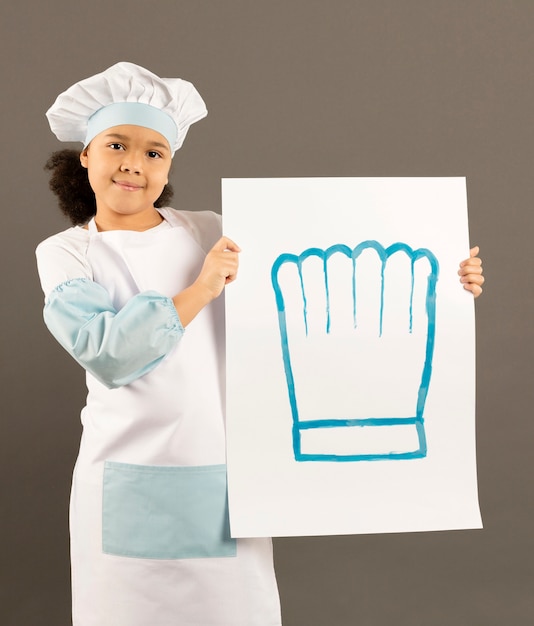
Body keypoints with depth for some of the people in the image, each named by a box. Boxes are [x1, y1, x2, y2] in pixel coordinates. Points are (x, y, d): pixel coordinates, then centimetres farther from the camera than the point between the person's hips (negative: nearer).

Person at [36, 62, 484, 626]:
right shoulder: (64, 253, 2)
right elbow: (106, 353, -15)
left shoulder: (211, 232, 5)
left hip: (226, 488, 1)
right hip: (130, 491, -1)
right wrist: (200, 290, -15)